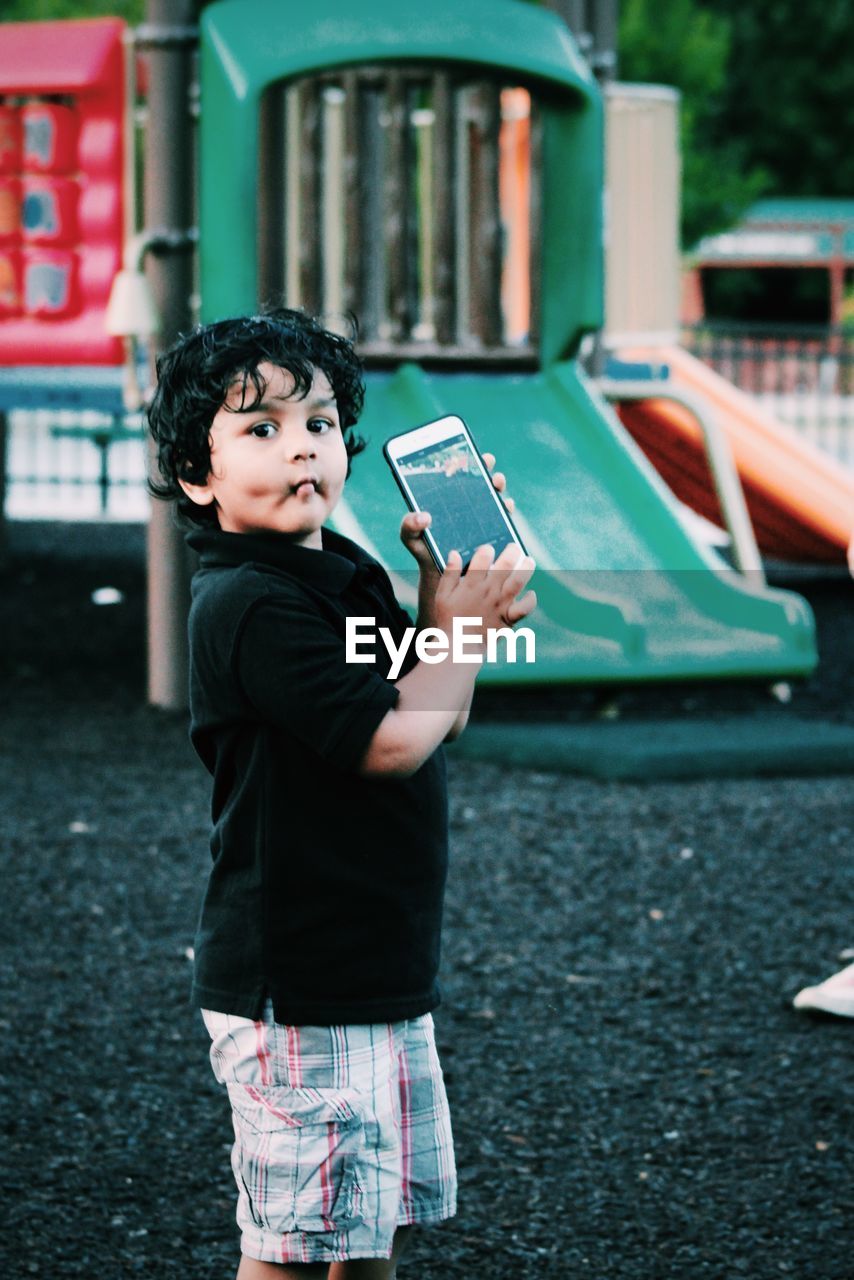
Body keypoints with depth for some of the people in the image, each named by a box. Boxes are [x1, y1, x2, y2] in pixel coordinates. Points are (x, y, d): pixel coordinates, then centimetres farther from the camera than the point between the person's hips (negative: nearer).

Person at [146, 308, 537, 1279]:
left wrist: (447, 584, 4)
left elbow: (442, 719, 16)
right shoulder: (249, 606, -19)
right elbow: (389, 740, -22)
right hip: (296, 995, -9)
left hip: (381, 976, 9)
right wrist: (464, 624, -7)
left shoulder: (347, 575, 11)